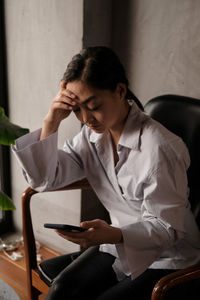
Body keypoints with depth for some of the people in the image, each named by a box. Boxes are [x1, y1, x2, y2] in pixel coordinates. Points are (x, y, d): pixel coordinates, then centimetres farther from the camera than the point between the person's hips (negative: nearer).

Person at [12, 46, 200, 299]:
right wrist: (51, 122, -16)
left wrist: (113, 235, -39)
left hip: (167, 259, -5)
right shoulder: (92, 135, -4)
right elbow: (44, 179, -4)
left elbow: (165, 227, -21)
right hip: (121, 243, 5)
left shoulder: (159, 149, -26)